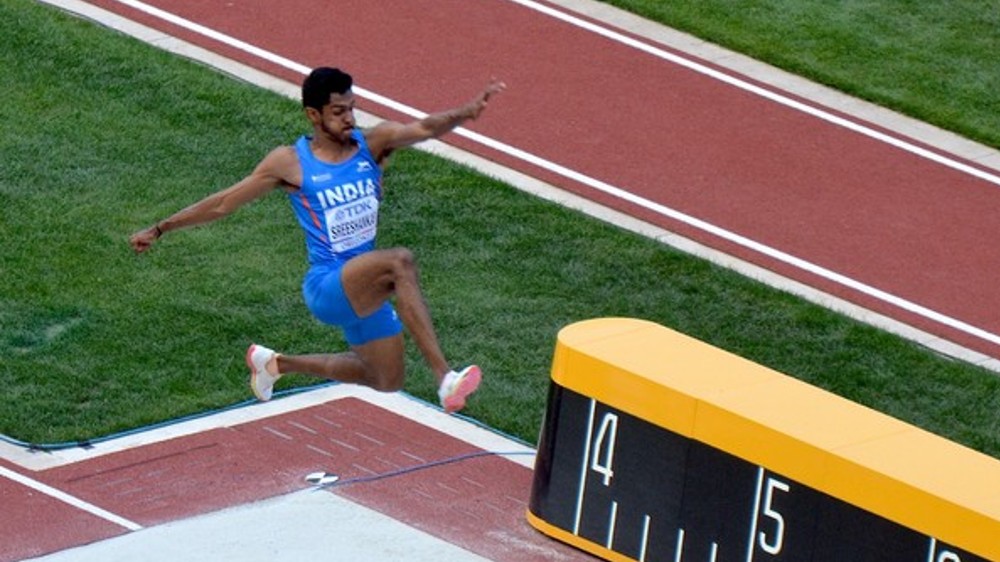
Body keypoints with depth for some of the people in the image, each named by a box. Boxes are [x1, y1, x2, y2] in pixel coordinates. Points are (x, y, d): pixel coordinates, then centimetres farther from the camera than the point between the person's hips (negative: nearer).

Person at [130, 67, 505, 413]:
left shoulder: (372, 144, -1)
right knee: (400, 262, -34)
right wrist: (159, 230, 6)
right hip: (326, 287, -6)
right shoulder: (290, 163, -7)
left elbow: (424, 128, -19)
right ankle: (445, 378, -41)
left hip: (365, 290, 6)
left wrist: (464, 113, -41)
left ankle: (275, 363, 38)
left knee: (386, 381, 19)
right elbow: (223, 203, 3)